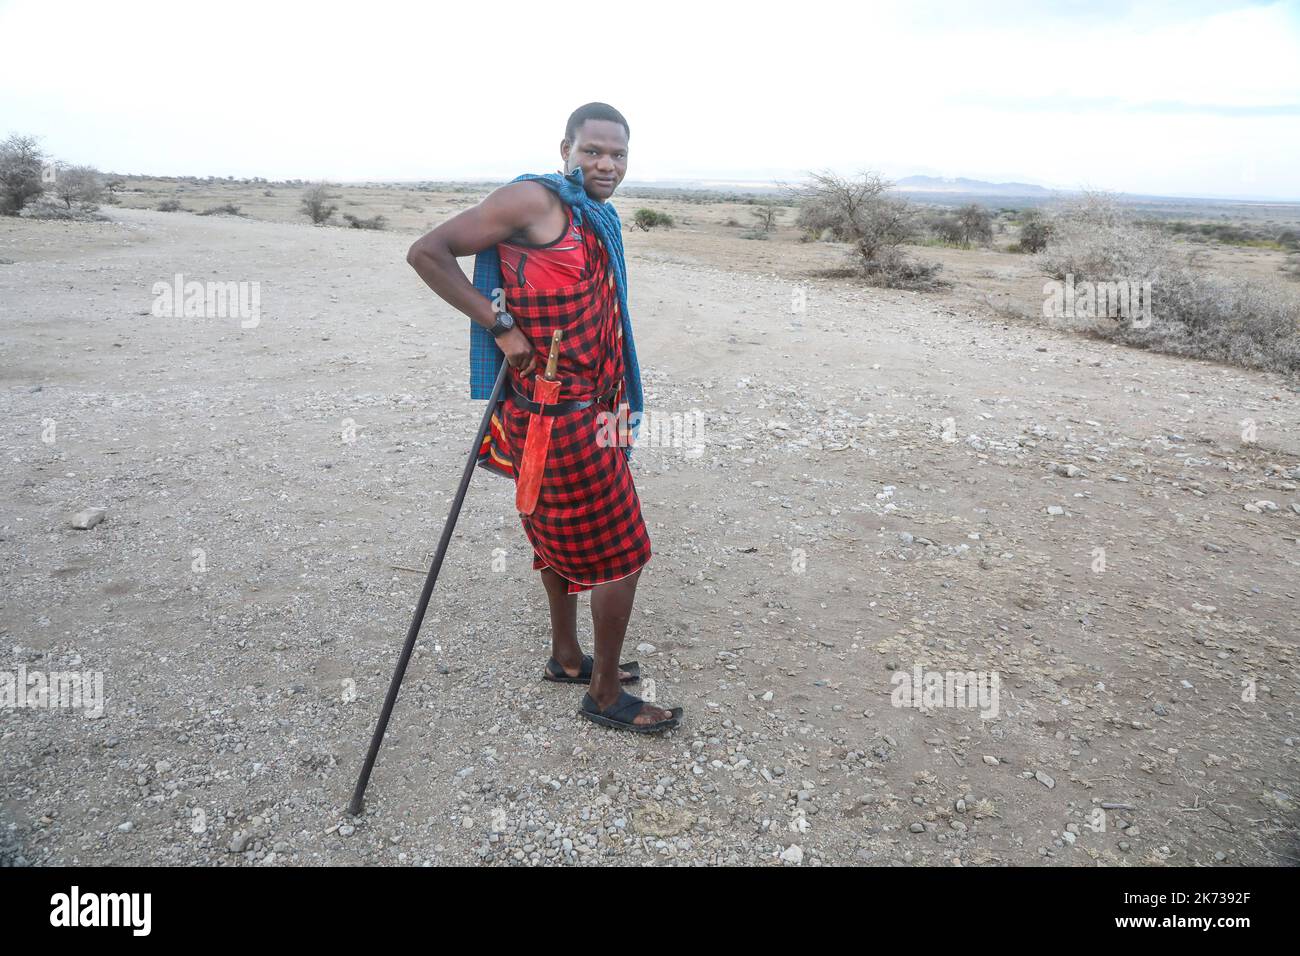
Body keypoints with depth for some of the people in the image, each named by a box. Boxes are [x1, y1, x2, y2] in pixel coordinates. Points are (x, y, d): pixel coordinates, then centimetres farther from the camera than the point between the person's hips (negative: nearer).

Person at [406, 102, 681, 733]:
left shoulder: (598, 219, 14)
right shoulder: (535, 200, -13)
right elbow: (427, 252, -15)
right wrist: (502, 326, -21)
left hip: (584, 407, 9)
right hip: (562, 415, -9)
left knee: (563, 533, 20)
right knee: (620, 550, -2)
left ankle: (566, 658, 38)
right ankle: (606, 695, 14)